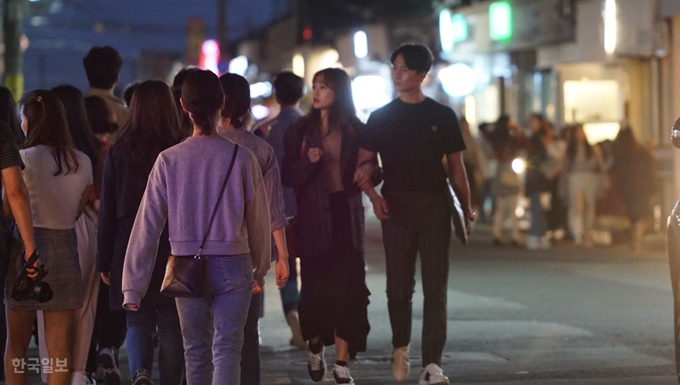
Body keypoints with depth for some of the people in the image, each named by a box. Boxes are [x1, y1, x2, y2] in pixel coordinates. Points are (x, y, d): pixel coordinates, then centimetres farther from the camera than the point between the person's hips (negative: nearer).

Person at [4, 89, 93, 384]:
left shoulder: (24, 159, -9)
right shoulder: (82, 162, 5)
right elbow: (79, 210, 9)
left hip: (27, 248, -3)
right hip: (65, 248, 3)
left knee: (16, 342, 10)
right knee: (59, 346, 5)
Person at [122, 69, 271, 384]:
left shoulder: (169, 160, -6)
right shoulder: (241, 158, -7)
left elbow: (148, 225, -4)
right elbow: (259, 220, 3)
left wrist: (133, 286, 1)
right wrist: (260, 269, 20)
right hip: (232, 266, -1)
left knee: (195, 350, 16)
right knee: (226, 351, -1)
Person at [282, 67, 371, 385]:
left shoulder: (355, 130, 4)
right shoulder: (301, 130, 4)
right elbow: (288, 177, 1)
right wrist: (308, 162, -17)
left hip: (346, 213, 0)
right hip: (313, 216, 0)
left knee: (346, 287, -5)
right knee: (316, 285, 0)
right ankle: (315, 349, 27)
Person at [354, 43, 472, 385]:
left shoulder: (442, 116, 6)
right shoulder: (380, 117, 7)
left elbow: (456, 167, 9)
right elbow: (363, 165, 3)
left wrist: (466, 210, 4)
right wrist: (373, 195, -15)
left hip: (435, 206, -1)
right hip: (396, 206, 1)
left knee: (435, 287, -6)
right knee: (399, 286, 5)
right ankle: (400, 349, 28)